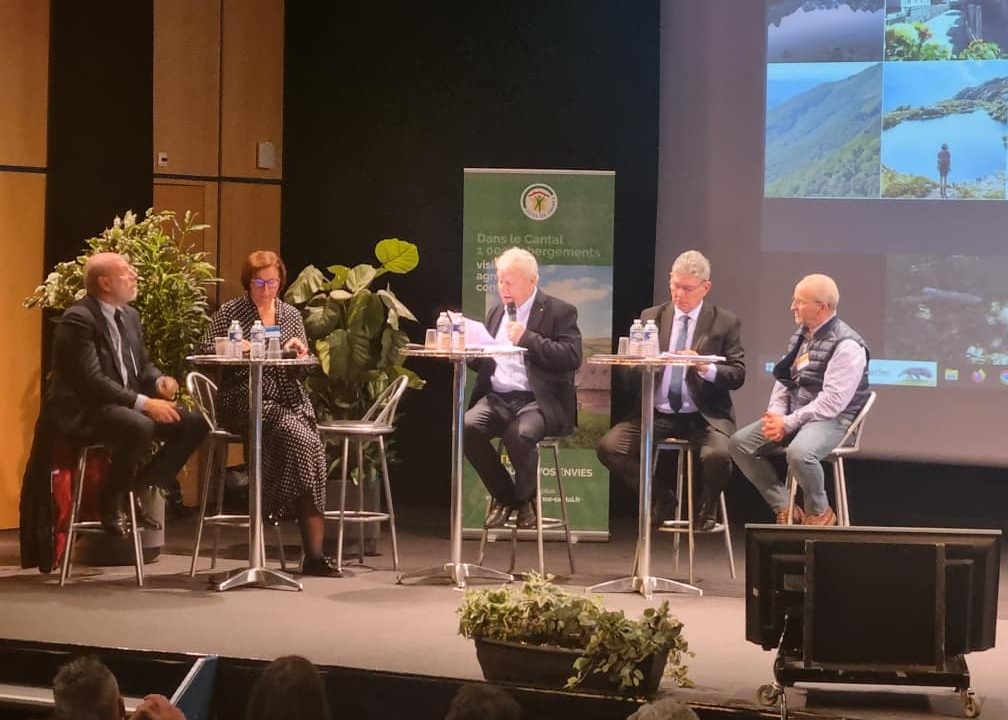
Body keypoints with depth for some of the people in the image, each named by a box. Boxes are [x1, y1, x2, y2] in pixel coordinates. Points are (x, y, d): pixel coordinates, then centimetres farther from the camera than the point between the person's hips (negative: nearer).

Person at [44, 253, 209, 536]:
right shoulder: (79, 319, -17)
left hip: (125, 405, 9)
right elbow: (91, 380, -25)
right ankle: (112, 503, -15)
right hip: (83, 411, -9)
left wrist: (160, 382, -6)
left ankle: (141, 490, 3)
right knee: (139, 426, -37)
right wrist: (144, 403, -28)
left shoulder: (129, 315, 11)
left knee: (194, 422, -4)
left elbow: (143, 365, 19)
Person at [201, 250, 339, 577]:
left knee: (314, 448, -25)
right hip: (245, 400, -4)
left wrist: (300, 351, -6)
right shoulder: (231, 312, 6)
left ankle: (315, 552, -24)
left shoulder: (291, 314, 17)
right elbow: (206, 351, -2)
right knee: (300, 439, -30)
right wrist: (240, 348, -17)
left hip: (290, 400, 4)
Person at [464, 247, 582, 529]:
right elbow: (483, 362, 23)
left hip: (537, 400, -5)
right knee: (467, 426, -25)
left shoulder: (560, 312, 1)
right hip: (497, 398, 5)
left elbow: (572, 358, -12)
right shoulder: (496, 312, 21)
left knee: (519, 433, -36)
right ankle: (503, 495, -3)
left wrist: (528, 338, -16)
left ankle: (525, 498, -4)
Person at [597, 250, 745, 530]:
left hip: (704, 416, -3)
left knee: (718, 455, -34)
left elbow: (737, 375, -1)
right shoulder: (651, 317, 12)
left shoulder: (726, 322, 5)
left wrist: (705, 368, -20)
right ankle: (661, 495, 6)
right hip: (656, 412, 3)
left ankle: (706, 508, 2)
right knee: (608, 447, -21)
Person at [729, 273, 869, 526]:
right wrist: (776, 414, -4)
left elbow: (832, 401, -21)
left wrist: (788, 424, -20)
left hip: (831, 420, -9)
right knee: (740, 442, -5)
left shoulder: (846, 345, -16)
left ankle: (819, 513, -8)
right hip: (794, 416, 9)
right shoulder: (801, 337, 12)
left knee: (799, 453, -37)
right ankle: (784, 509, 0)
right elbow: (783, 380, 16)